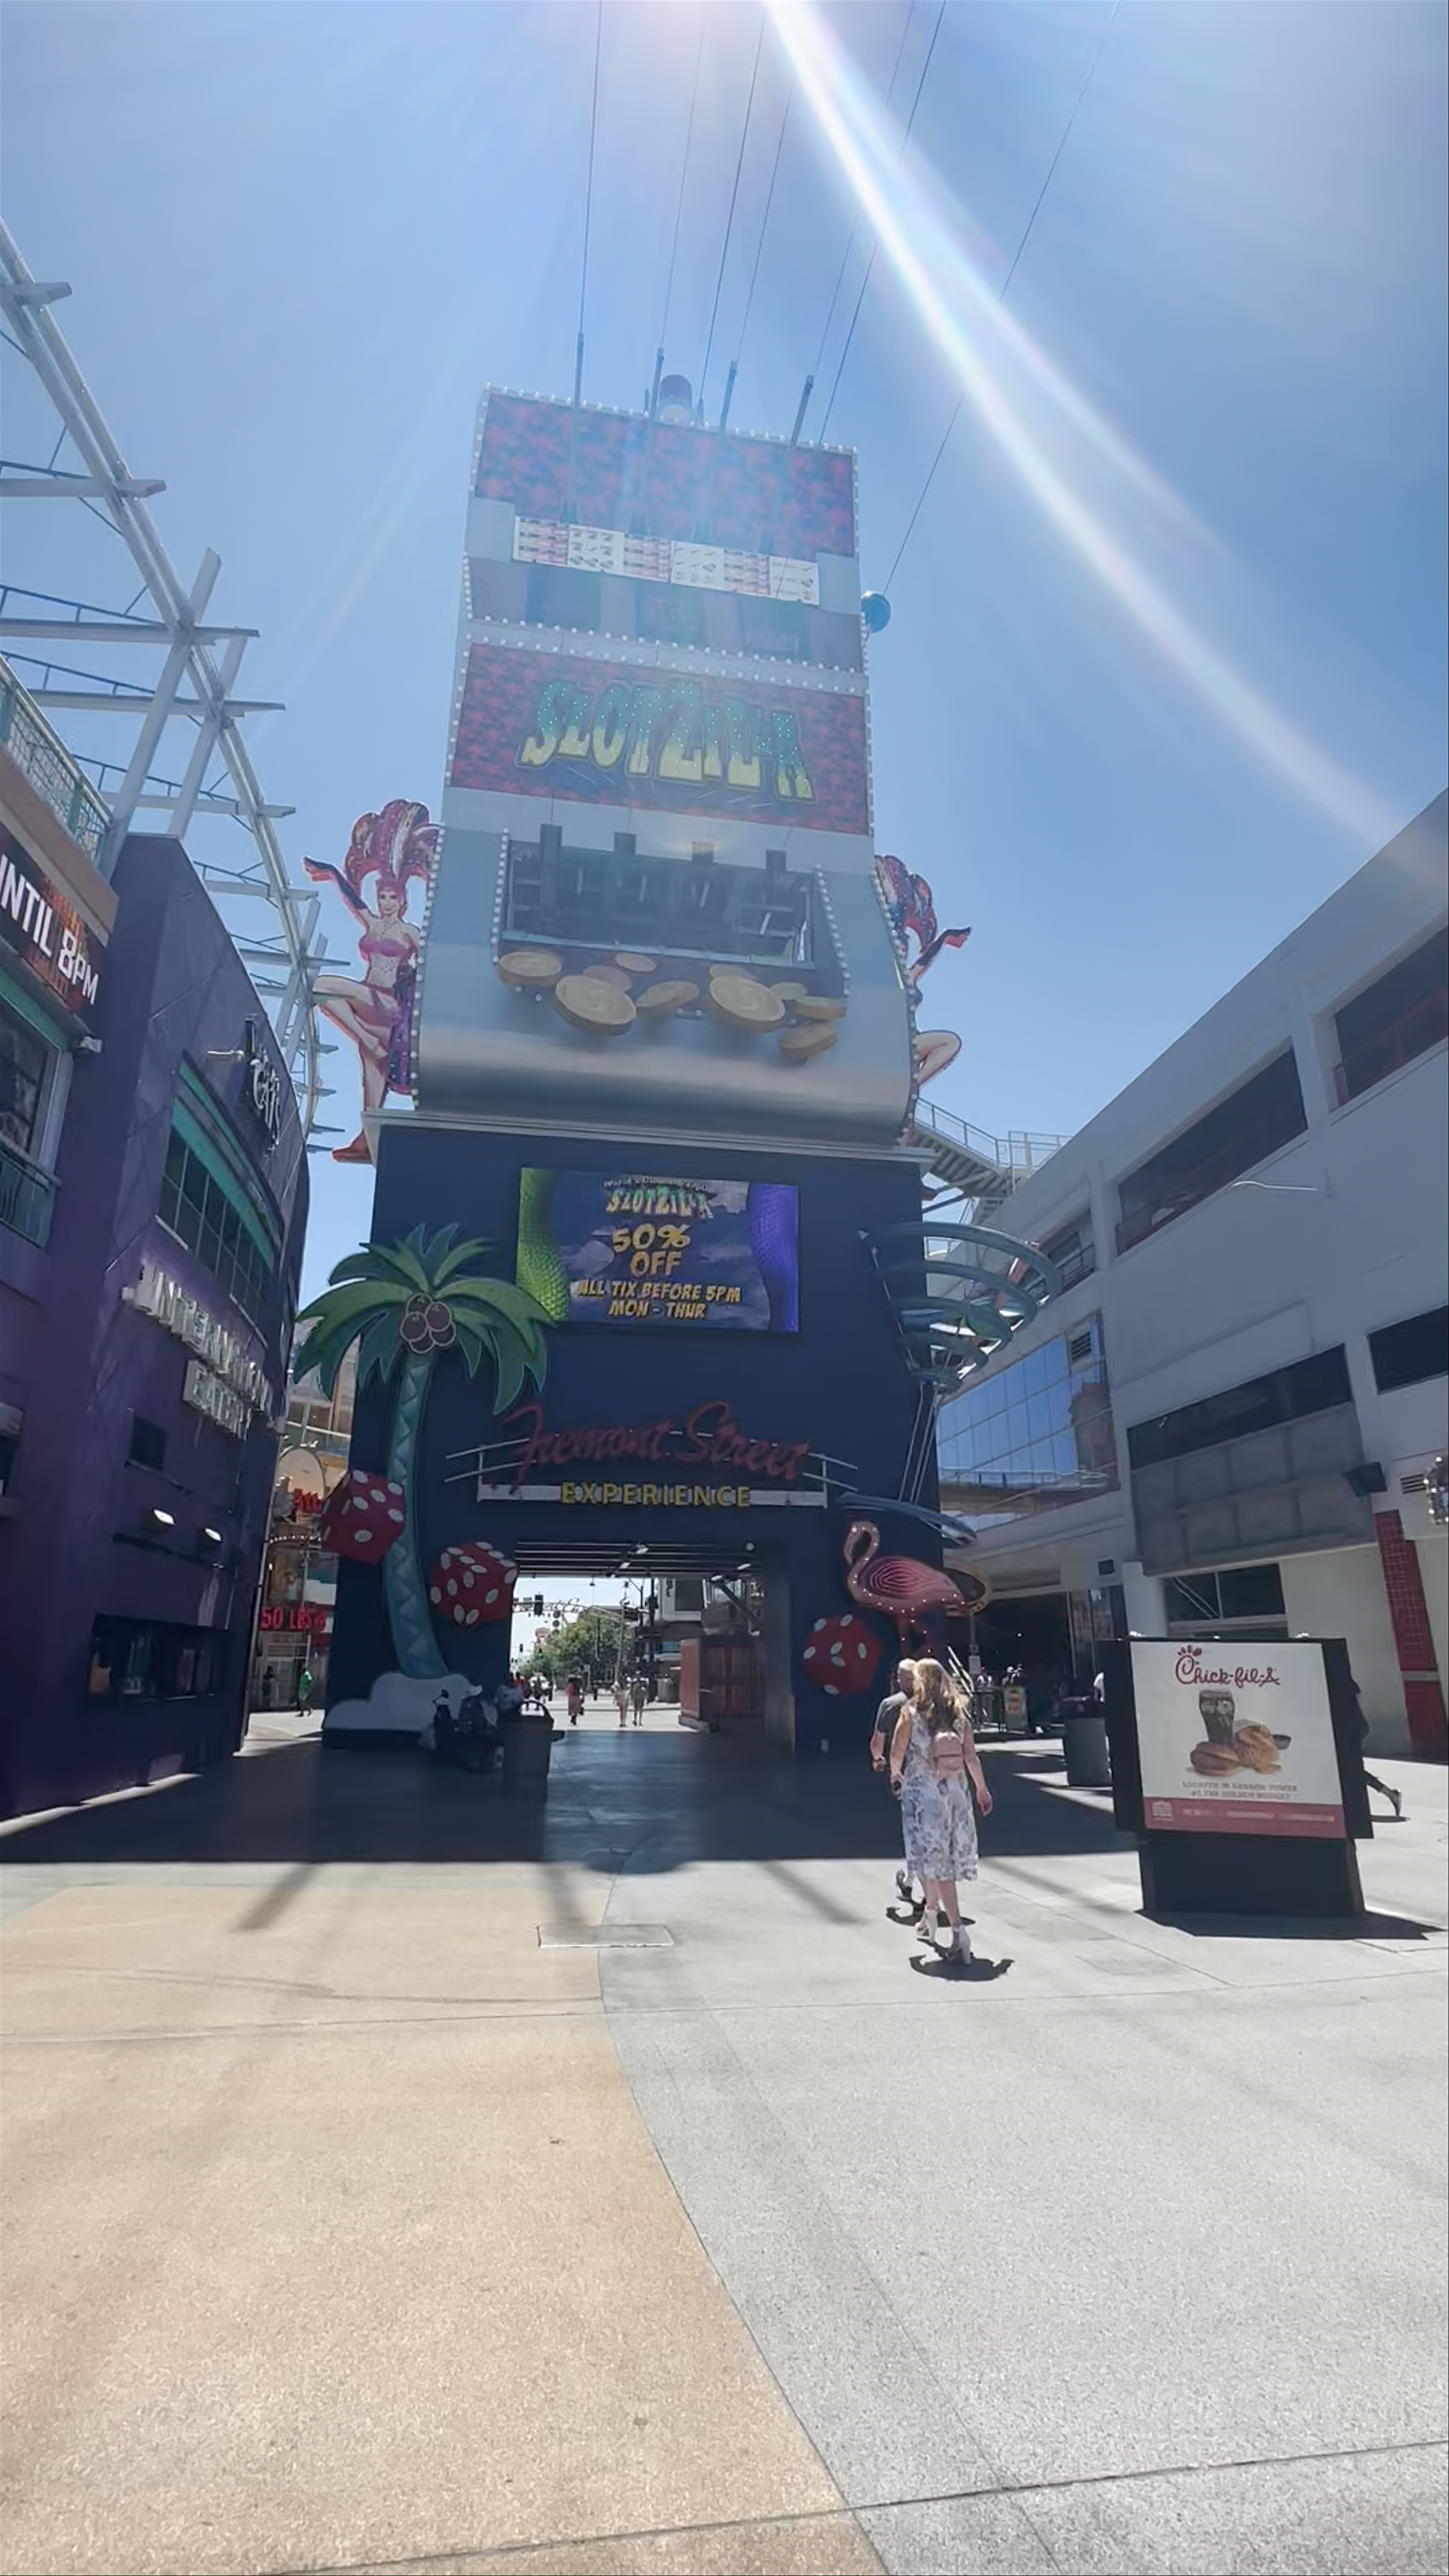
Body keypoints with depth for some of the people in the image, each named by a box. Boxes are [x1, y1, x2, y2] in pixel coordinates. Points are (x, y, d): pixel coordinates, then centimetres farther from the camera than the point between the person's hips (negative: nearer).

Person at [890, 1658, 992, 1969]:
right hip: (955, 1791, 4)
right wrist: (982, 1790, 14)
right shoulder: (959, 1714, 3)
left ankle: (958, 1930, -10)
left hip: (922, 1790, -4)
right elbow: (971, 1757, 2)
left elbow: (897, 1753, -9)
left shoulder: (911, 1712, -7)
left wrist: (896, 1773, 12)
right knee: (944, 1858, 19)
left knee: (936, 1861, -2)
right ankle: (932, 1914, 34)